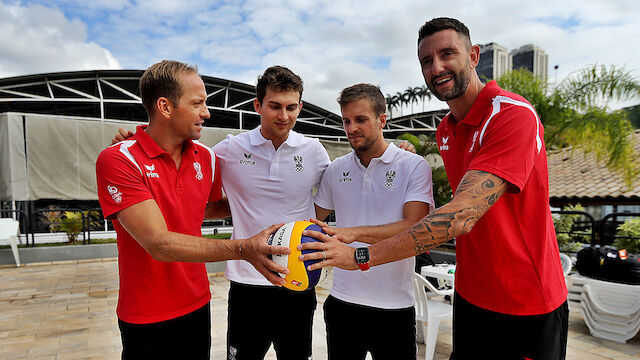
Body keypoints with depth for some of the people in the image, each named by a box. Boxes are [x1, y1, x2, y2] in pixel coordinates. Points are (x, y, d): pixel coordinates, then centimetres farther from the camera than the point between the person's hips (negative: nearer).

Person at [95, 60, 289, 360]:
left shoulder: (206, 158, -1)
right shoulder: (118, 160, -18)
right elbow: (159, 244, -27)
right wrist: (243, 248, -34)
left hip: (198, 307, 5)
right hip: (146, 320, -4)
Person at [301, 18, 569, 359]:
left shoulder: (515, 114, -23)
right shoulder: (445, 131, 4)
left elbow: (460, 215, -34)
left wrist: (361, 256, -33)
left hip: (527, 309, -6)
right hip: (470, 297, 7)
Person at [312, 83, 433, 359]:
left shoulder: (414, 166, -7)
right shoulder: (336, 169, 5)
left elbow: (414, 228, -18)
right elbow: (312, 219, 14)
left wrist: (355, 233, -29)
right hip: (341, 301, 3)